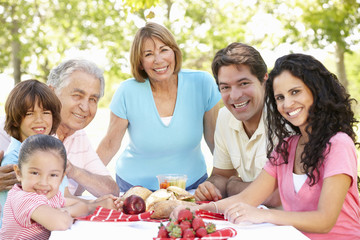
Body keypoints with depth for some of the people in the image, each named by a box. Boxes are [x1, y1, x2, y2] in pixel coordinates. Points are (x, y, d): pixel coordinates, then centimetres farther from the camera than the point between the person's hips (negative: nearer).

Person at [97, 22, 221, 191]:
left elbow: (214, 139, 2)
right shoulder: (128, 92, -11)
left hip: (191, 183, 1)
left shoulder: (201, 84, -8)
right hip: (136, 186, 0)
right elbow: (109, 145, 0)